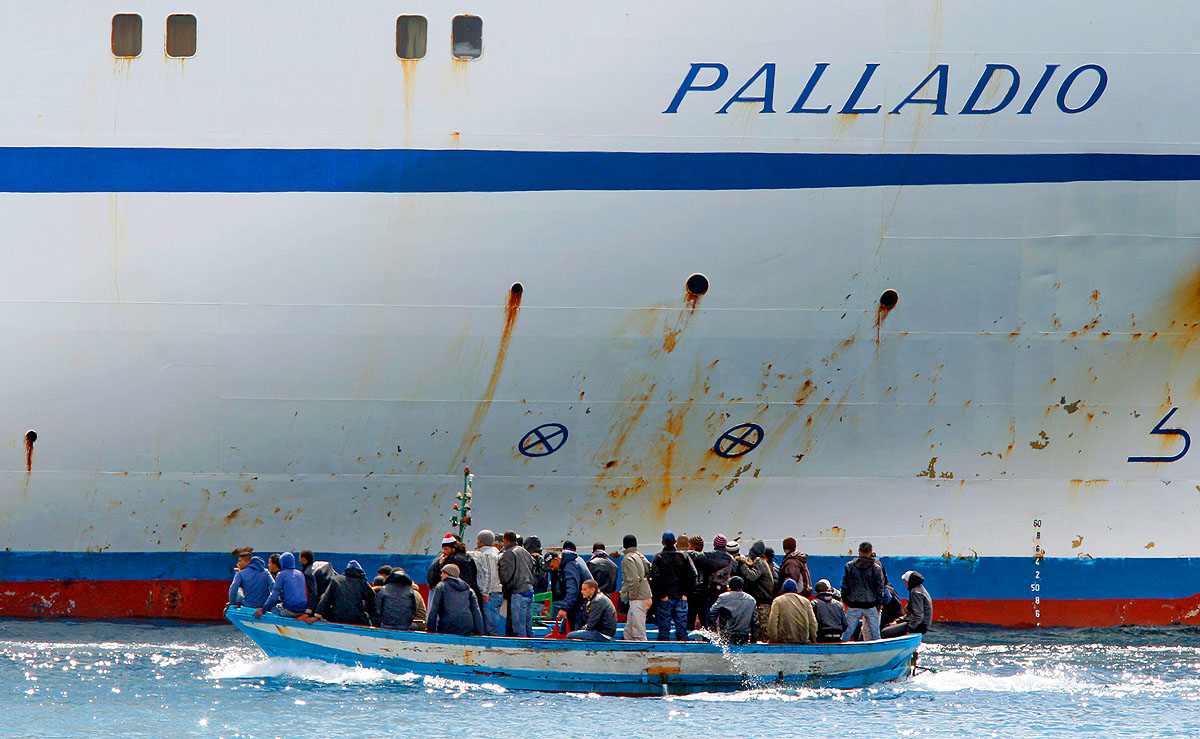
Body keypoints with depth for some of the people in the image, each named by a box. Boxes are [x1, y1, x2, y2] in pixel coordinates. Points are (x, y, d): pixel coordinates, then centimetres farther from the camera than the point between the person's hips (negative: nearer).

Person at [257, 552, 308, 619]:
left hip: (290, 611, -6)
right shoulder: (300, 574, 12)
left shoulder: (281, 575, -6)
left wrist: (262, 610, -4)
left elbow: (274, 596, -10)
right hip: (302, 610, 6)